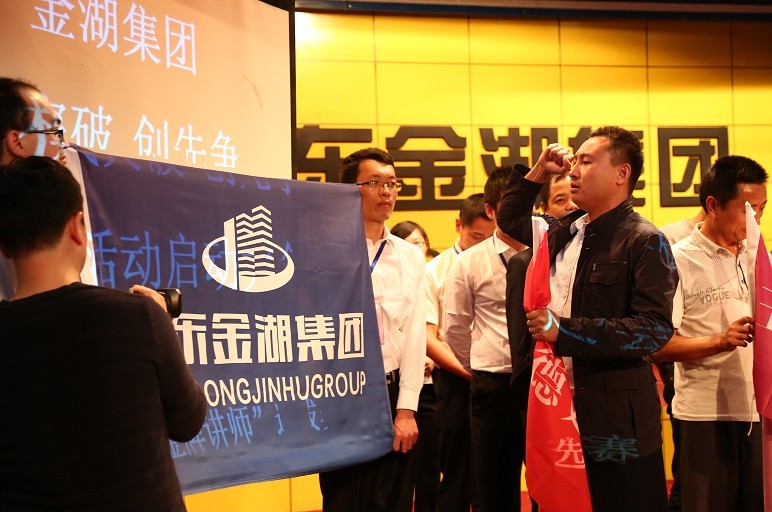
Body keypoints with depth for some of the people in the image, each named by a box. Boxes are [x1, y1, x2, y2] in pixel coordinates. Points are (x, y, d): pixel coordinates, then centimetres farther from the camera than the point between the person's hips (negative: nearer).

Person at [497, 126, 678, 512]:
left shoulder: (644, 241, -11)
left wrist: (564, 331, -24)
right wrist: (537, 172, 13)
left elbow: (655, 329, -21)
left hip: (615, 422, -7)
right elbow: (510, 219, 29)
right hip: (558, 409, 7)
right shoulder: (565, 233, 10)